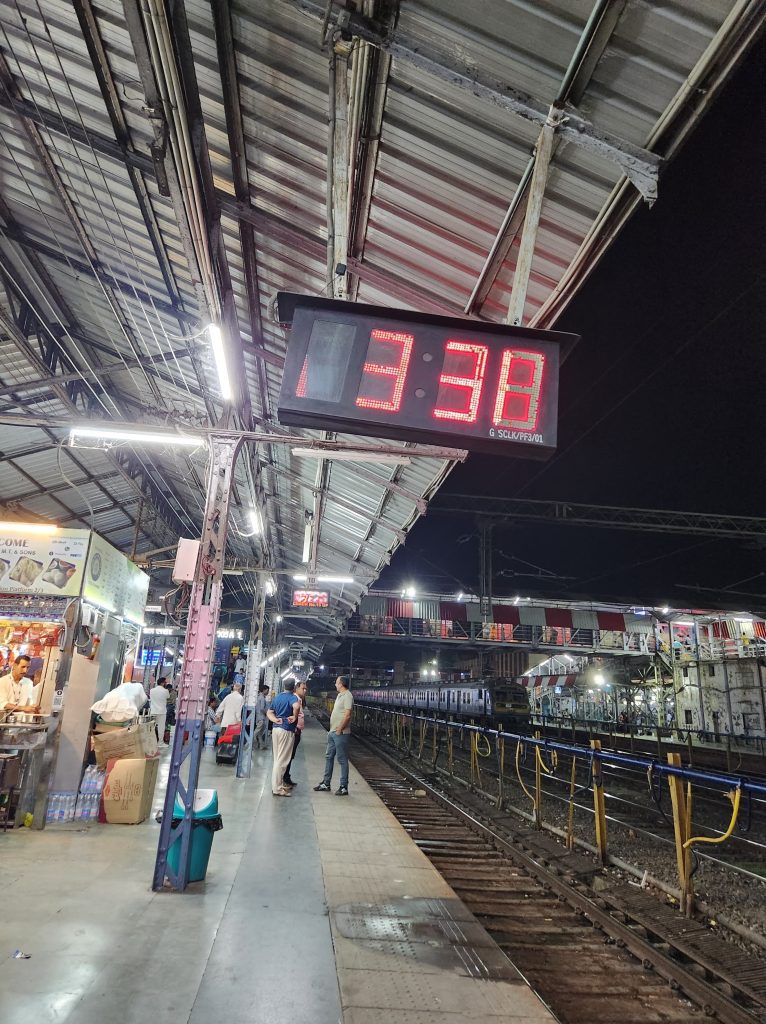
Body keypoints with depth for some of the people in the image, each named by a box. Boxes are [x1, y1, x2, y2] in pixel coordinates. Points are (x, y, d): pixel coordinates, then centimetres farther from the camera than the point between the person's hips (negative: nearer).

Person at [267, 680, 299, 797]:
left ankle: (278, 784, 25)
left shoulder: (277, 697, 14)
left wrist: (275, 720, -1)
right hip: (286, 730, -8)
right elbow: (296, 706, -34)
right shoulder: (293, 697, -12)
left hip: (276, 728, 8)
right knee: (282, 760, -3)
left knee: (277, 759, 16)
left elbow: (269, 712, 15)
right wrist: (295, 717, -18)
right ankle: (277, 788, 0)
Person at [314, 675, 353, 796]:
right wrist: (332, 730, 15)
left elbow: (347, 715, -22)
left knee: (342, 760, -2)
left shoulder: (347, 696, -15)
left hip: (340, 733, -10)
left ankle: (344, 787, 5)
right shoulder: (340, 695, 15)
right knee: (329, 757, 15)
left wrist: (339, 729, -20)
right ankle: (326, 784, 25)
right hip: (333, 732, 10)